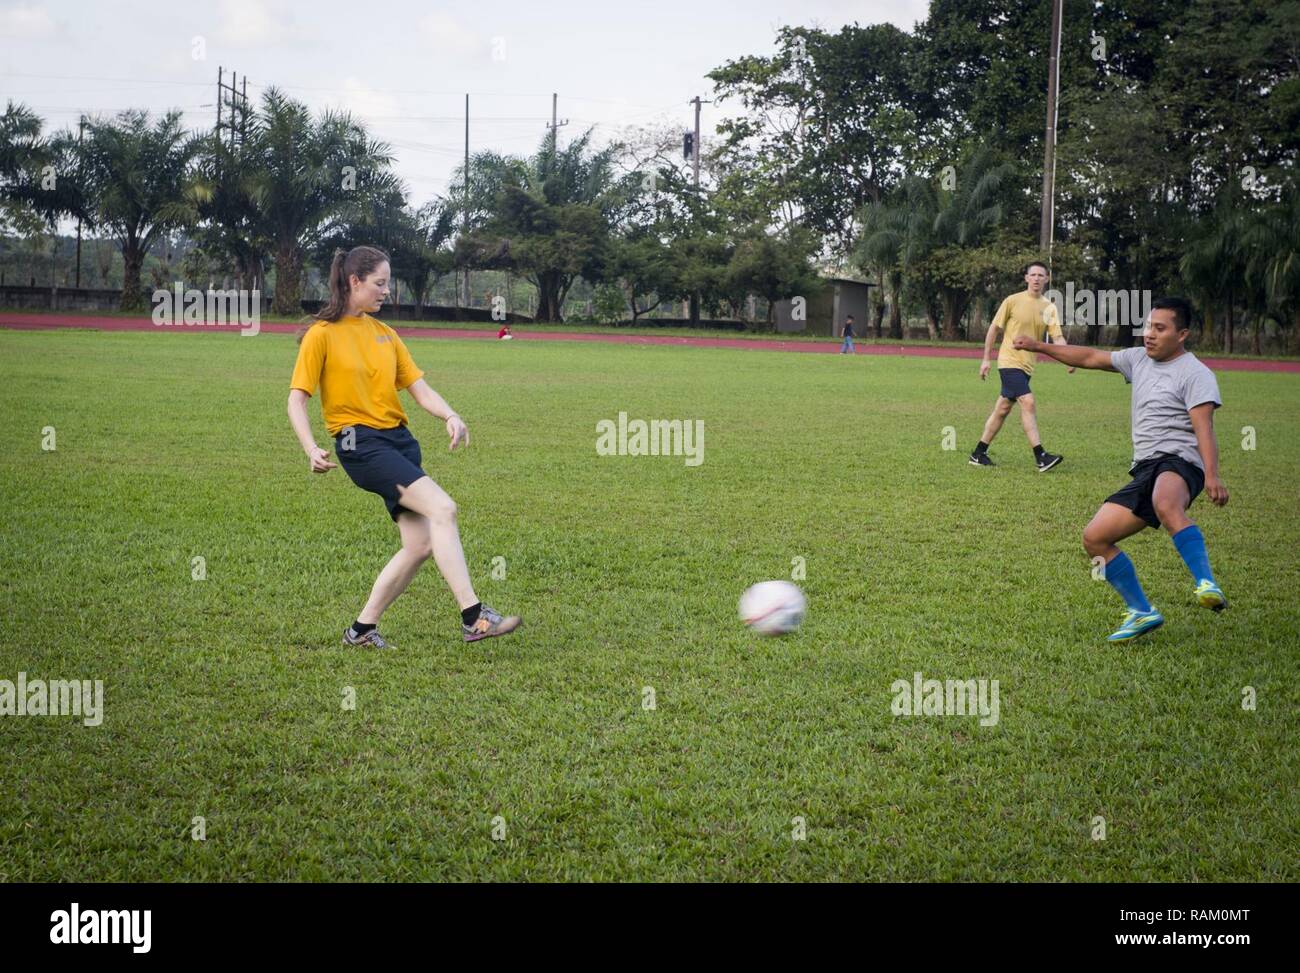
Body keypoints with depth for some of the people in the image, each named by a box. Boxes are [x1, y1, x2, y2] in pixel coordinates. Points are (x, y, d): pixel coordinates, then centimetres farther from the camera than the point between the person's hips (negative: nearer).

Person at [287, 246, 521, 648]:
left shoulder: (385, 333, 16)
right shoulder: (322, 335, -3)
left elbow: (420, 389, 13)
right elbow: (297, 400, -6)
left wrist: (450, 416, -7)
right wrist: (312, 450, -21)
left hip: (399, 440, 7)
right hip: (361, 443, -7)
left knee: (420, 545, 0)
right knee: (442, 508, -23)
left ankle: (362, 629, 15)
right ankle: (473, 617, -25)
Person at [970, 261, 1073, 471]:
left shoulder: (1049, 308, 4)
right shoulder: (1013, 301, -7)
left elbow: (1058, 337, -1)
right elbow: (994, 329, 0)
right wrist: (986, 359, -1)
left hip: (1026, 365, 6)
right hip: (1010, 361, -6)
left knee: (1003, 409, 11)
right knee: (1028, 402, -19)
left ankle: (979, 454, 21)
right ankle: (1040, 457, -21)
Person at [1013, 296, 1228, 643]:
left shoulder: (1196, 374, -4)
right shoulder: (1139, 359, 20)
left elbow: (1203, 427, -16)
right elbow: (1091, 357, 29)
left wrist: (1212, 476, -29)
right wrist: (1039, 347, 27)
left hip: (1180, 462, -8)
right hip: (1144, 470, 8)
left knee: (1166, 505, -43)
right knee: (1094, 538, 2)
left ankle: (1207, 585, -45)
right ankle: (1141, 612, 10)